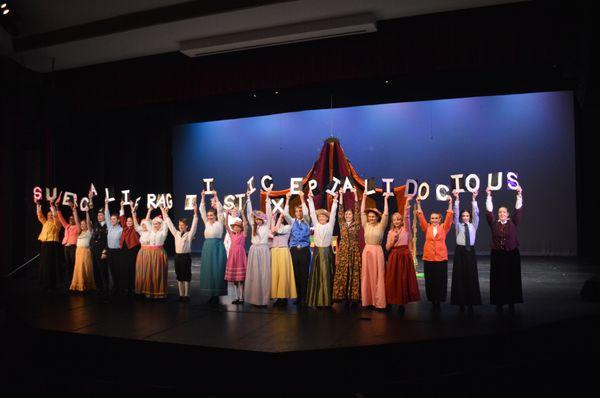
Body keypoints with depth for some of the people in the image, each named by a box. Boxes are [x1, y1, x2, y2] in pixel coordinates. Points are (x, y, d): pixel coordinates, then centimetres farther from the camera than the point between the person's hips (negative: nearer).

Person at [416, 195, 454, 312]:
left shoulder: (443, 227, 4)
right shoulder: (427, 228, 6)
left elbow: (449, 217, -5)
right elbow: (421, 217, 0)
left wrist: (450, 203, -14)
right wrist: (418, 204, -8)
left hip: (441, 257, -1)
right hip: (428, 257, 1)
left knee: (440, 281, 3)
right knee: (430, 281, 5)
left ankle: (439, 301, 16)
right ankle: (433, 302, 17)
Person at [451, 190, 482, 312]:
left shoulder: (473, 225, 8)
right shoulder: (458, 226, 5)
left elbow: (476, 214, -1)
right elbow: (456, 213, -4)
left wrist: (474, 199, -9)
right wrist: (457, 199, -12)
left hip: (471, 250, 1)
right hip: (460, 251, -1)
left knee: (471, 275, 0)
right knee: (460, 276, -1)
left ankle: (471, 302, 7)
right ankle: (461, 301, 6)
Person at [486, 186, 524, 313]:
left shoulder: (513, 223, 3)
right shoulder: (494, 223, 3)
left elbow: (518, 210, -4)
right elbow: (489, 211, -4)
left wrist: (519, 195, -12)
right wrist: (489, 196, -10)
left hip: (512, 254, 0)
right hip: (497, 255, 0)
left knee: (512, 279, 4)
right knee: (498, 280, 1)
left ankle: (511, 303, 14)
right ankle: (499, 303, 8)